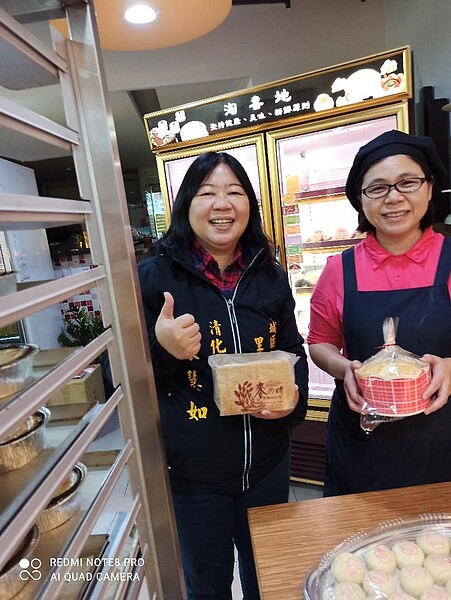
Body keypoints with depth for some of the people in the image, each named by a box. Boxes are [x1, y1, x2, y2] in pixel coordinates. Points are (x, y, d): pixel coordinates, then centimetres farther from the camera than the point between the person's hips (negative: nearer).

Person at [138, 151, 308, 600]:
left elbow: (293, 351, 8)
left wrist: (295, 396, -11)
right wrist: (160, 348, -28)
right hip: (191, 472, -3)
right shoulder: (153, 276, -13)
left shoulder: (270, 275, -2)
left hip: (267, 463, 4)